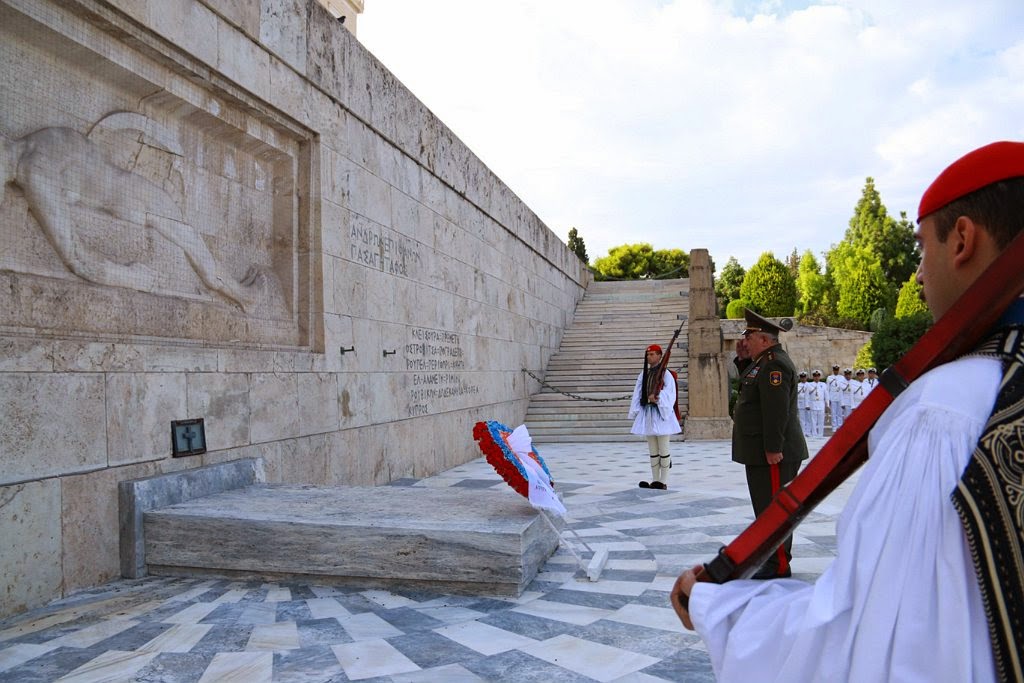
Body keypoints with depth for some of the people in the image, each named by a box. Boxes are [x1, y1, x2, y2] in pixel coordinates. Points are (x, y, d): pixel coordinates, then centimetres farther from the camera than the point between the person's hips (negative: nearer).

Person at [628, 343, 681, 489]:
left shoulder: (665, 374, -6)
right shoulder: (643, 374, 10)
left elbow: (669, 395, -11)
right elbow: (637, 394, 8)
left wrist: (657, 398, -25)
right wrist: (636, 412, 1)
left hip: (660, 413, -5)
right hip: (647, 412, 6)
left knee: (663, 449, 0)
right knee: (652, 450, 10)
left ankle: (664, 481, 5)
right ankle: (655, 480, 16)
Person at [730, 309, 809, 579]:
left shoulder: (774, 364, -17)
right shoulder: (764, 363, 18)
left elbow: (776, 411, -24)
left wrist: (773, 449, -25)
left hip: (772, 454, -11)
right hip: (761, 452, 11)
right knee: (766, 506, 18)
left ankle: (779, 565, 4)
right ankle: (769, 556, 29)